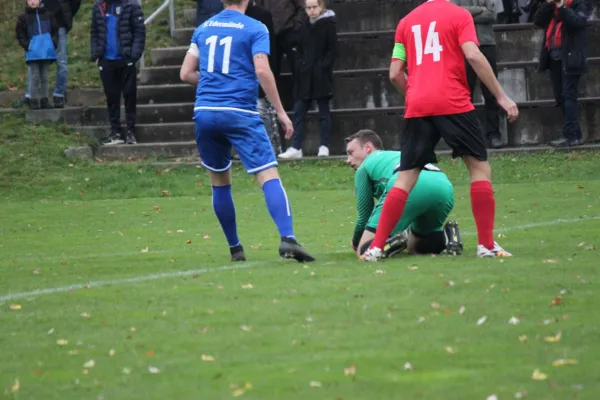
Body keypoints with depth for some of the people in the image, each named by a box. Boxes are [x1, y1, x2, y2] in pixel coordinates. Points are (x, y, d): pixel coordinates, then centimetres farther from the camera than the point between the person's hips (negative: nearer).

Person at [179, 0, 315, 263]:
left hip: (204, 112, 4)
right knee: (269, 175, -10)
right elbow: (262, 71, -11)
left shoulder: (203, 29, 14)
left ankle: (235, 248, 19)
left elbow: (186, 73, 13)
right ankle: (287, 238, -27)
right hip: (240, 113, -4)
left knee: (220, 182, 16)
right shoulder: (255, 29, 1)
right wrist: (281, 112, -7)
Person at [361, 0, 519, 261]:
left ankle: (376, 247, 1)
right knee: (480, 167, 8)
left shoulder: (407, 21, 17)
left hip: (417, 109, 4)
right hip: (453, 104, -4)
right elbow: (473, 56, -10)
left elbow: (395, 74, 14)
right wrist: (501, 96, -7)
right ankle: (486, 245, 2)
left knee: (406, 177, 9)